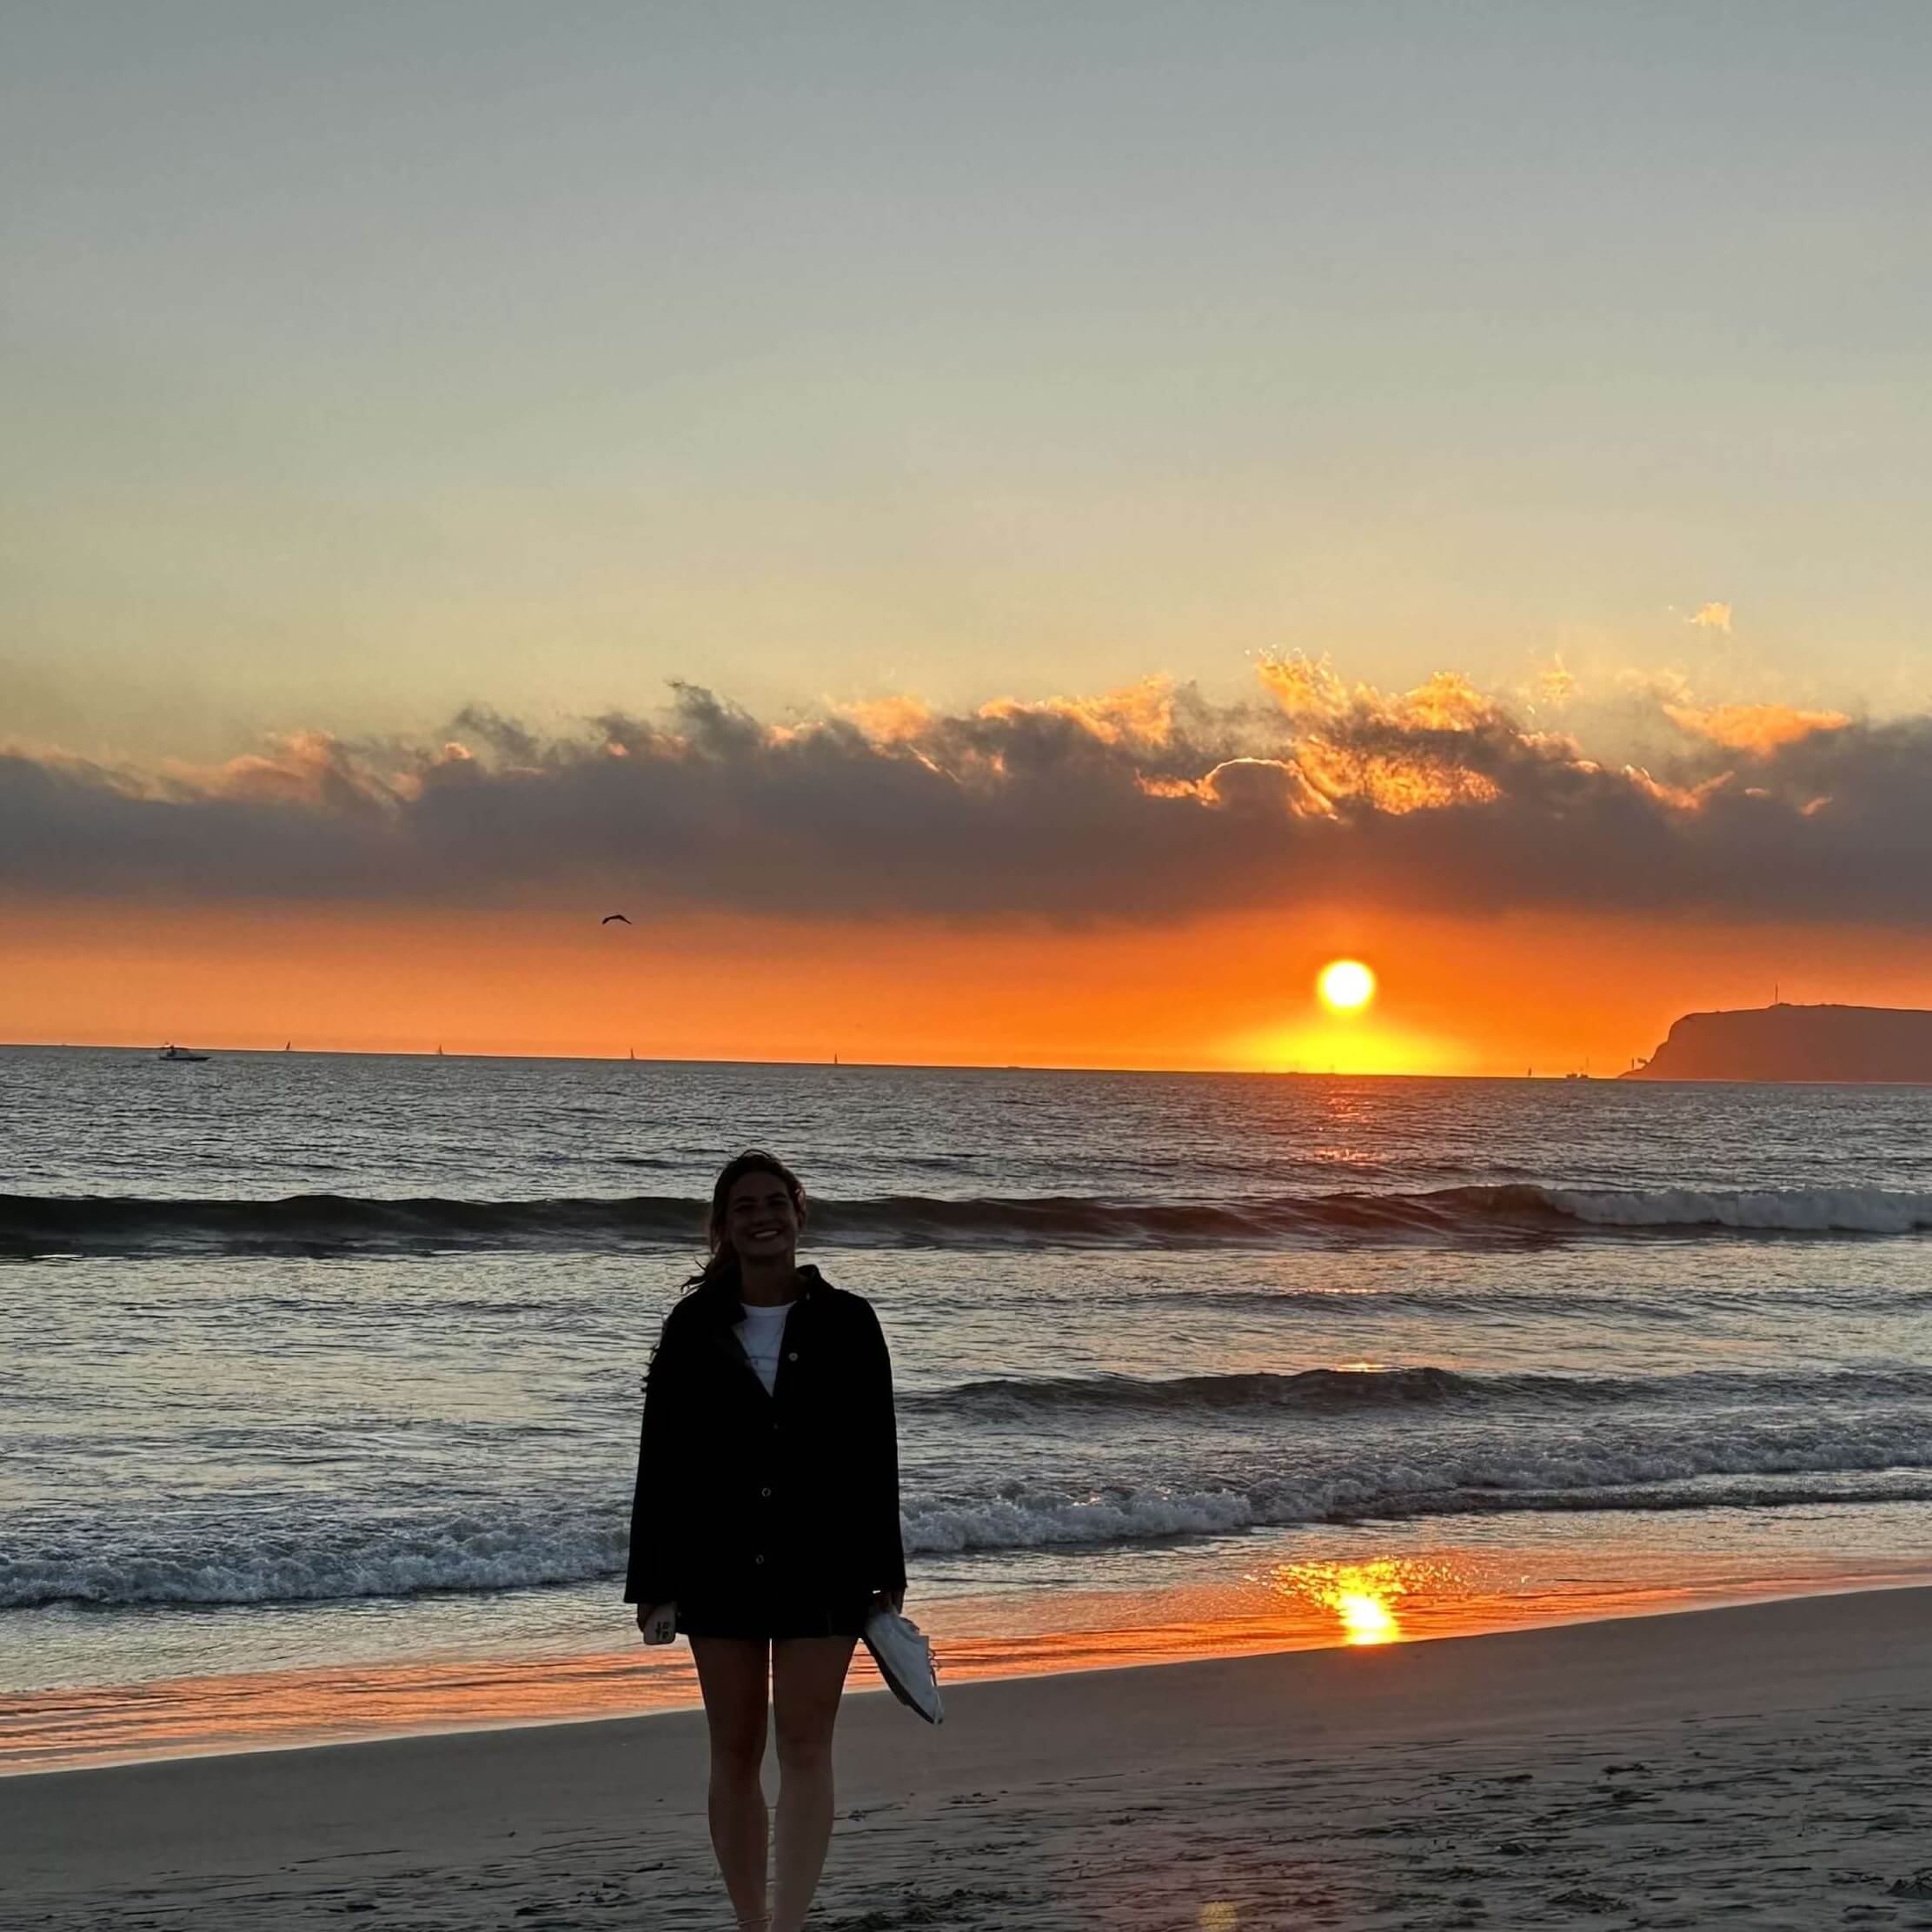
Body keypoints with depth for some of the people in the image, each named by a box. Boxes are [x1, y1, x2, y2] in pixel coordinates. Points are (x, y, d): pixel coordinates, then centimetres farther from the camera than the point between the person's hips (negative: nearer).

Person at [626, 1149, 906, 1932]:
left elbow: (876, 1454, 1)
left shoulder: (845, 1322, -1)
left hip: (821, 1564, -1)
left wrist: (884, 1573, 0)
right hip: (718, 1564, 1)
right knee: (735, 1752, 8)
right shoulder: (694, 1327, 1)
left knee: (805, 1749, -5)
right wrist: (654, 1585, -2)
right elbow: (661, 1459, 1)